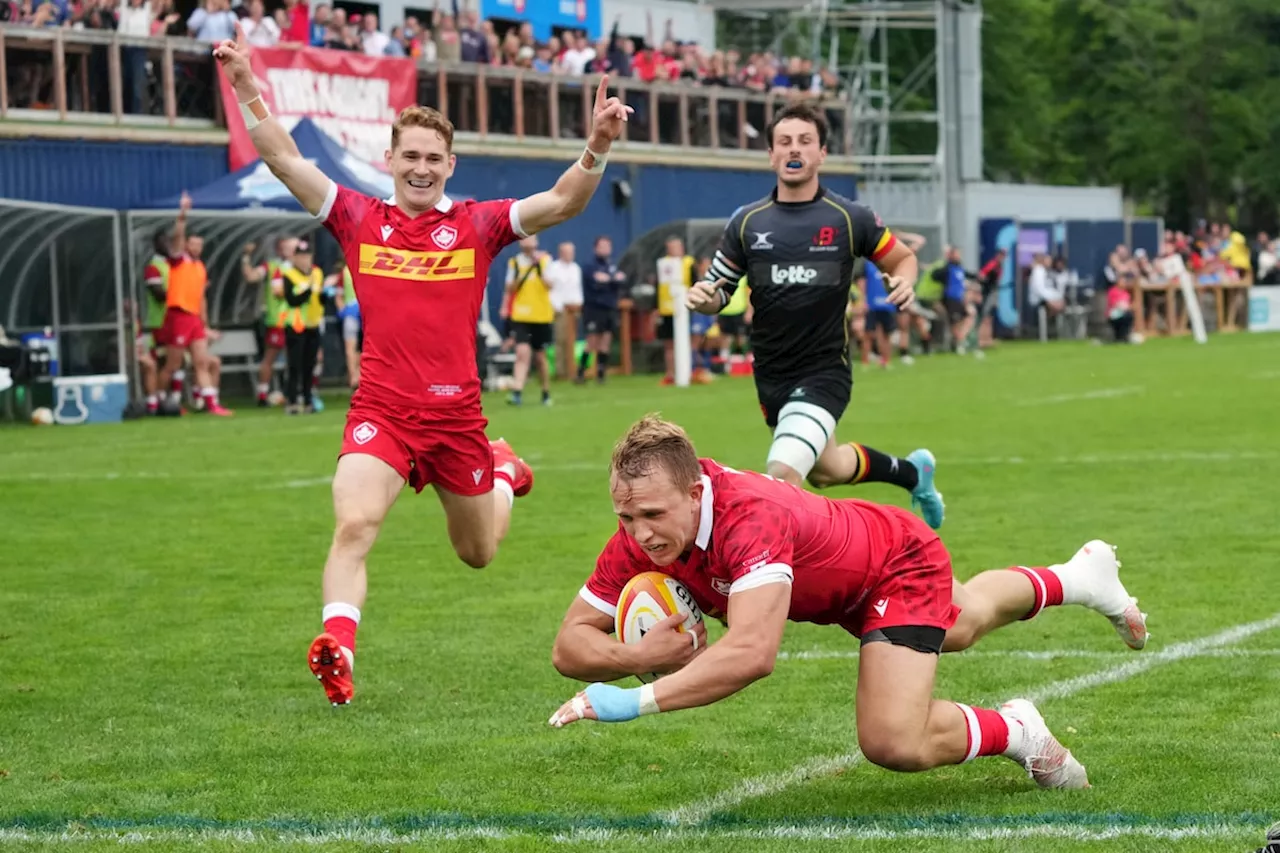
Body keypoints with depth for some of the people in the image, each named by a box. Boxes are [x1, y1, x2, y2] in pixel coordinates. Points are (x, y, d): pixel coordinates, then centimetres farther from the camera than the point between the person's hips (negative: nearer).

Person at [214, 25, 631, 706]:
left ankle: (504, 472, 54)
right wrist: (247, 88, -10)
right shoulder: (360, 221, 3)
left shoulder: (477, 225, 2)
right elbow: (283, 158, 1)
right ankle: (336, 651, -27)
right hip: (380, 412, -1)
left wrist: (598, 146, -25)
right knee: (354, 526, -26)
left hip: (457, 414, 1)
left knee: (477, 553, 21)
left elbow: (563, 202, -8)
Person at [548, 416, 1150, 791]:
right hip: (846, 588, 8)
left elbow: (752, 653, -60)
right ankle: (1078, 577, 68)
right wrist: (639, 657, -43)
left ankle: (1013, 730, 6)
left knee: (896, 743, -26)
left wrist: (638, 701, -64)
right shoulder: (642, 535, -28)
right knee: (959, 625, 36)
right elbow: (570, 645, -23)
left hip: (903, 557, -8)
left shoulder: (750, 516, -47)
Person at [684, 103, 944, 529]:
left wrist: (904, 281, -17)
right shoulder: (747, 222, -2)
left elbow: (904, 257, 6)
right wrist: (703, 298, -18)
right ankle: (912, 471, 55)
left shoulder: (849, 219, -9)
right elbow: (718, 291, 6)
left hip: (824, 373, -5)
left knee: (782, 473, -26)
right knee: (826, 470, 26)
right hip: (770, 377, 5)